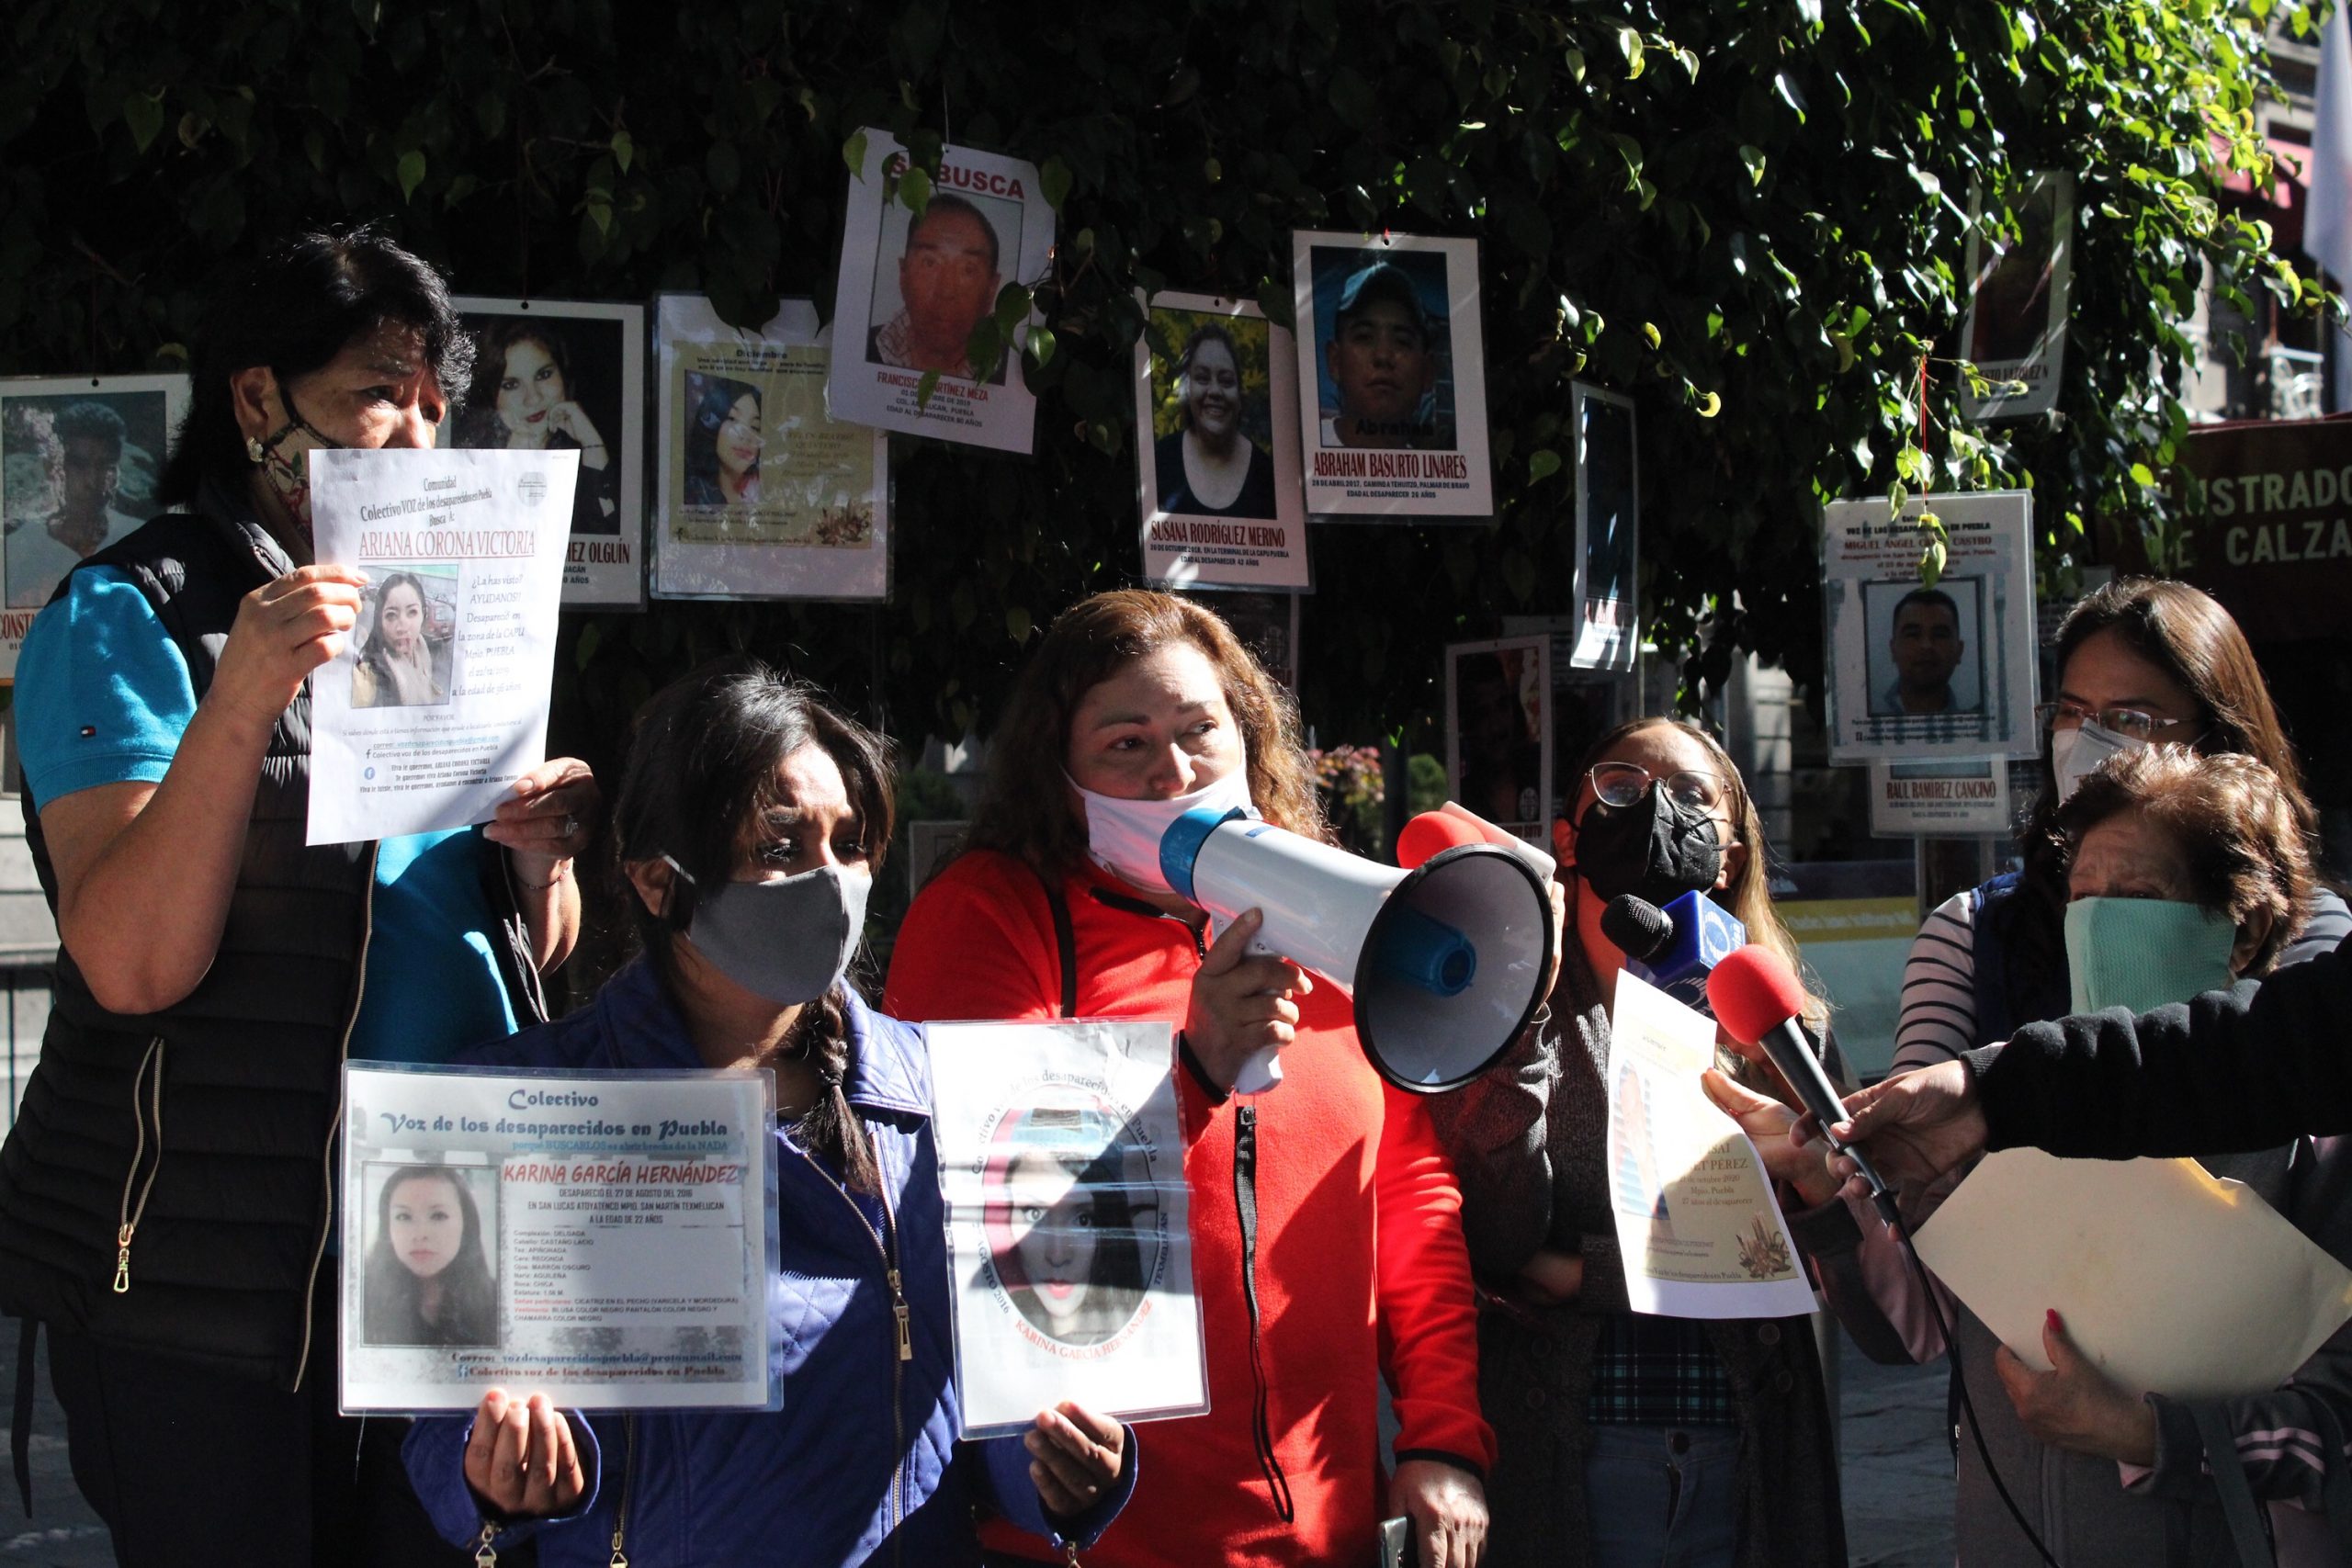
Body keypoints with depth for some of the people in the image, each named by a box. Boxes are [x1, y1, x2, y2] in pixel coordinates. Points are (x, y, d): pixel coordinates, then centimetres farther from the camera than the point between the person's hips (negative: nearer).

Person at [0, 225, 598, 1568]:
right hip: (207, 1286, -6)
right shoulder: (130, 616, -4)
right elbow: (131, 964, -17)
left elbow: (539, 955, 18)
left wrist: (539, 861, -4)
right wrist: (241, 705, -27)